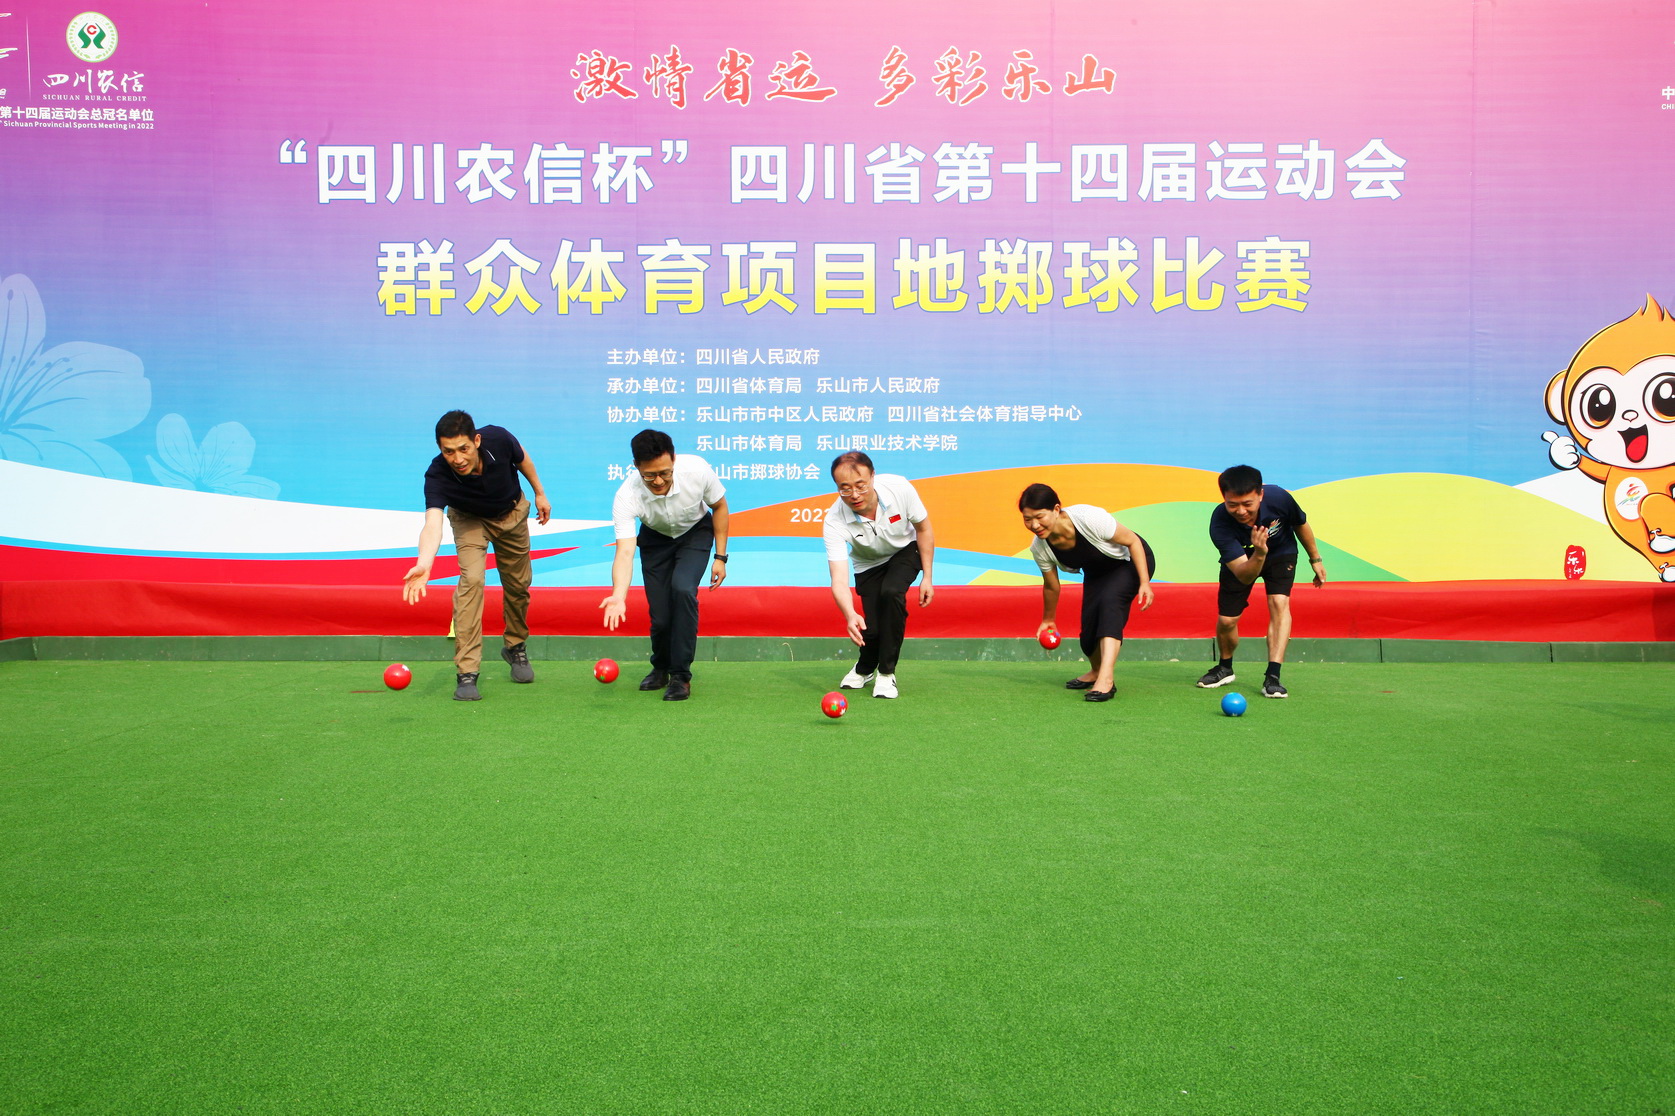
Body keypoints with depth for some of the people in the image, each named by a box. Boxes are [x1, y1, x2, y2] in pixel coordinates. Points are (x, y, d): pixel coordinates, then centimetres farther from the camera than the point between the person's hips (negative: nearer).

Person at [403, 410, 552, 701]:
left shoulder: (498, 439, -34)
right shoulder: (437, 476, -39)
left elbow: (522, 458, -9)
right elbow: (432, 524, -52)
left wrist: (539, 493, 2)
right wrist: (424, 563, -70)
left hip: (512, 512, 2)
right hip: (470, 519, -2)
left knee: (517, 585, 9)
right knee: (471, 579, -23)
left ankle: (516, 647, 37)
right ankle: (466, 673, -21)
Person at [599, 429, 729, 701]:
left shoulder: (697, 470, -33)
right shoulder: (627, 497, -35)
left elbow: (719, 506, -12)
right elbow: (625, 552, -42)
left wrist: (720, 557, -11)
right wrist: (618, 596, -60)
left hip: (696, 532, 0)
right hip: (656, 539, 1)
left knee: (683, 588, -26)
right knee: (659, 615, -7)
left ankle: (681, 676, -13)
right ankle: (661, 668, 27)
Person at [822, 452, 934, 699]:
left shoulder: (899, 488, -32)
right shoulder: (834, 521, -35)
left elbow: (923, 529, -13)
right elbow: (839, 580, -42)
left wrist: (927, 577, -13)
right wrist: (850, 616, -61)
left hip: (905, 551, 0)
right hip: (868, 565, 0)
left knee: (891, 592, -30)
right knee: (872, 629, -15)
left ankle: (886, 673, -12)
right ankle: (865, 669, 23)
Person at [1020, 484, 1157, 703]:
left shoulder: (1089, 518, -39)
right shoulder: (1039, 548, -23)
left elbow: (1132, 541, -24)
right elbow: (1051, 586, -2)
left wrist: (1144, 583, -27)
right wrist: (1048, 620, 10)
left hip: (1131, 561, -5)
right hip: (1097, 572, 5)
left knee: (1110, 600, -31)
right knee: (1089, 627, -5)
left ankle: (1106, 678, -37)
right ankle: (1096, 672, 29)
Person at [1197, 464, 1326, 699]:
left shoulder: (1278, 498, -34)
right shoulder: (1219, 524, -38)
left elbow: (1301, 525, -9)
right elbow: (1244, 576, -40)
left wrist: (1315, 560, 2)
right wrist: (1258, 554, -59)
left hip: (1281, 552, 0)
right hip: (1239, 560, 0)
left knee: (1279, 602, -23)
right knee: (1226, 620, -2)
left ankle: (1273, 675, -23)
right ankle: (1225, 668, 29)